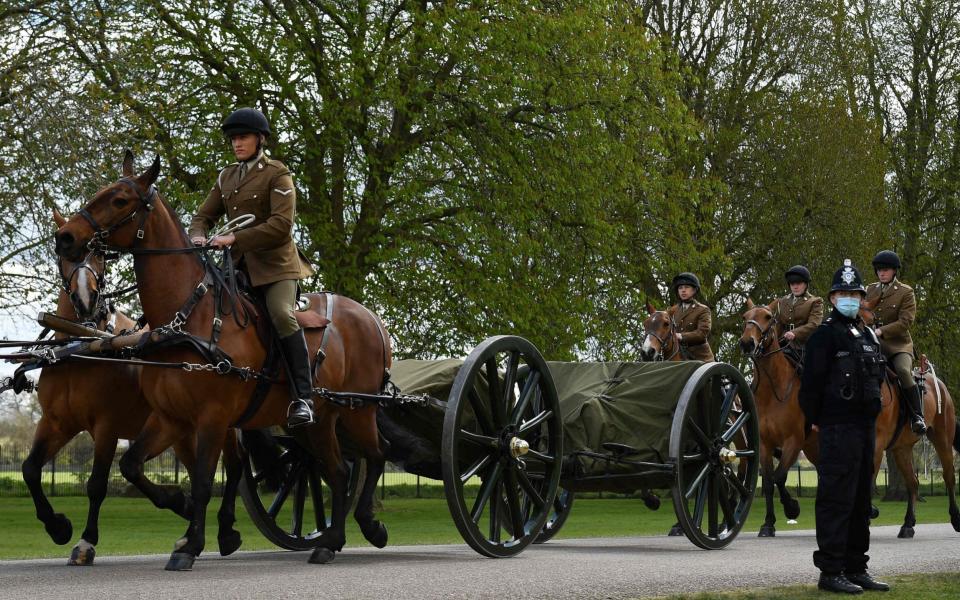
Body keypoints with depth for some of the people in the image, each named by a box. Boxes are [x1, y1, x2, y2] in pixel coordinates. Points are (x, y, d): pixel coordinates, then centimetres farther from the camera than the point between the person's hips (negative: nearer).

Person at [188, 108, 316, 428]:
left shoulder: (277, 174, -5)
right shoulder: (226, 177, 15)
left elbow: (281, 225, -17)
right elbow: (205, 215, 15)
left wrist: (235, 238, -24)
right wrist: (197, 236, -10)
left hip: (274, 262, -8)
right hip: (238, 264, 8)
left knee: (282, 314, -29)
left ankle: (302, 398, -31)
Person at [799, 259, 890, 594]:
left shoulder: (868, 335, 18)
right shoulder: (826, 334, -8)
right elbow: (811, 381, -12)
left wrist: (872, 415, 16)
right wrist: (814, 419, -10)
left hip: (865, 427, 9)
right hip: (838, 428, -9)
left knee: (861, 500, 12)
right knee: (836, 499, -8)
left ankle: (855, 568, 20)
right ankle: (830, 572, -6)